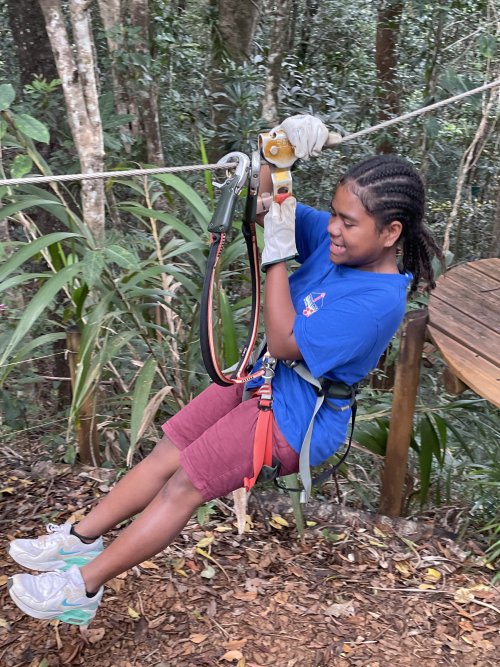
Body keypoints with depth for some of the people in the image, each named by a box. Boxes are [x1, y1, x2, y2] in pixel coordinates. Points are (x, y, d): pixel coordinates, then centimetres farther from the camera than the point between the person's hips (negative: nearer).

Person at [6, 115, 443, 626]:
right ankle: (79, 539, 19)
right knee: (167, 452, 7)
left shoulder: (379, 299, -29)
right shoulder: (338, 241, -6)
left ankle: (82, 587, 8)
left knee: (185, 484, -5)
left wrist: (276, 254, -28)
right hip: (262, 378, 8)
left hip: (295, 417, -8)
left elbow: (285, 344, -28)